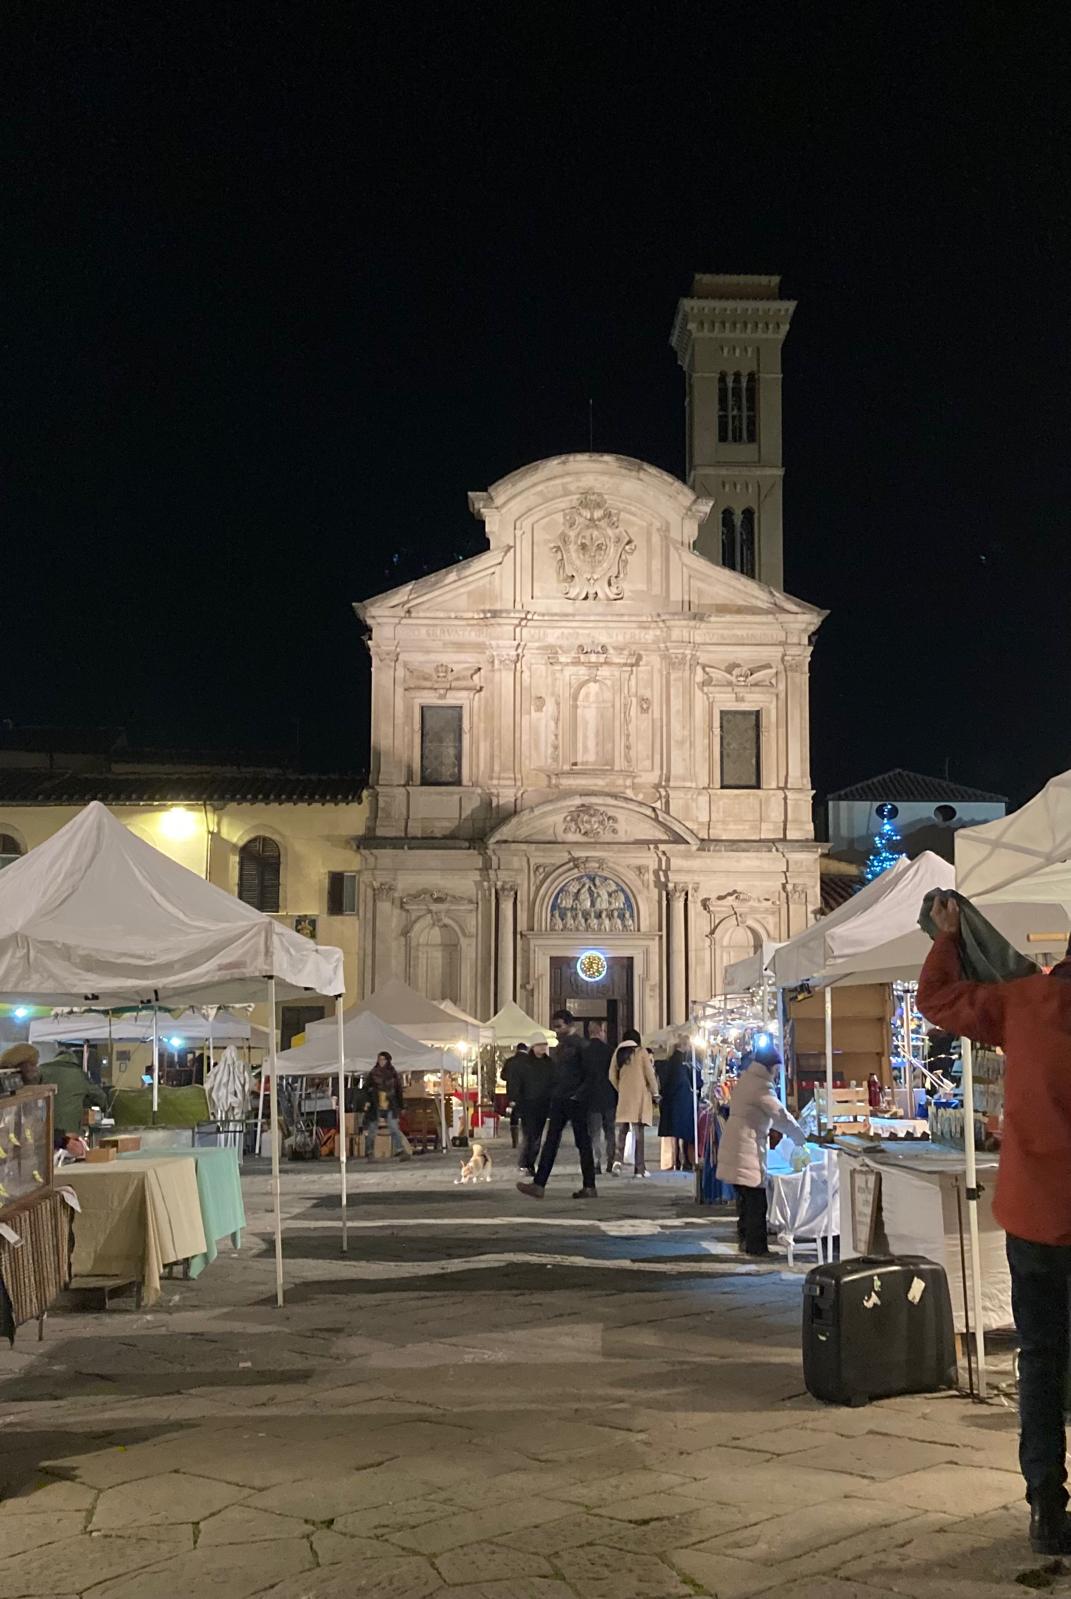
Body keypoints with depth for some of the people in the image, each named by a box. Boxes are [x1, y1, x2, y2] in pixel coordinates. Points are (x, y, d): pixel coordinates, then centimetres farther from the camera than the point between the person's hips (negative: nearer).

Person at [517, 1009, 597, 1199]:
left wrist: (579, 1094, -18)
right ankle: (538, 1184, -2)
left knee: (583, 1143, 0)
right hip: (559, 1101, 8)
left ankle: (589, 1187, 6)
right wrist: (553, 1094, 12)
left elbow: (591, 1075, -12)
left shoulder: (581, 1046, -9)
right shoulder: (559, 1047, 16)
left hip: (576, 1101, -8)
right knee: (550, 1142, 2)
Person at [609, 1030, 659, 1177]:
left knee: (622, 1131, 10)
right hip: (640, 1096, -2)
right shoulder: (641, 1052, -1)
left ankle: (619, 1160, -10)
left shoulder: (619, 1052, 7)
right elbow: (650, 1074, -3)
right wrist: (655, 1093, 6)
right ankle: (639, 1168, -2)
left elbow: (612, 1076, 6)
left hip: (623, 1097, 3)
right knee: (639, 1132, 0)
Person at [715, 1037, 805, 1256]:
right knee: (756, 1199, -4)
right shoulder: (760, 1085, -16)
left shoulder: (745, 1079, 15)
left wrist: (790, 1131, 21)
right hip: (747, 1149, -10)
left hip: (735, 1146, 10)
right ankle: (756, 1246, -1)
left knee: (745, 1198, 16)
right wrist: (800, 1138, -2)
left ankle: (746, 1241, 22)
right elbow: (780, 1115, -14)